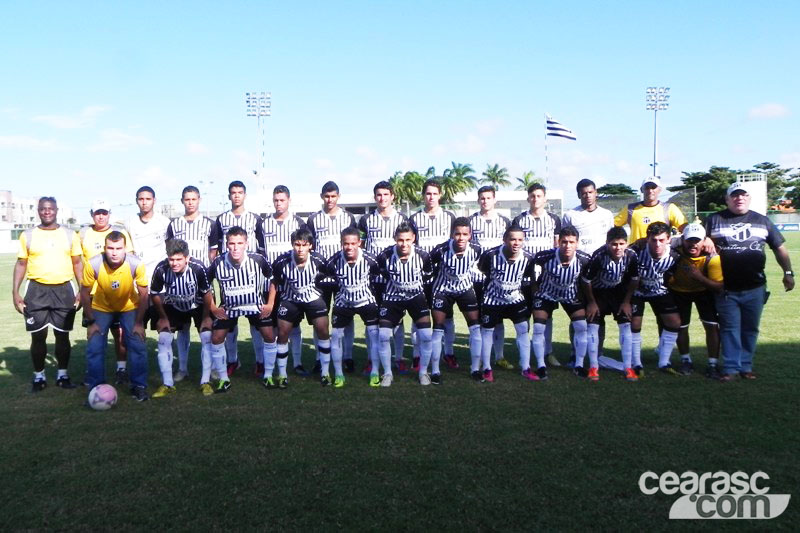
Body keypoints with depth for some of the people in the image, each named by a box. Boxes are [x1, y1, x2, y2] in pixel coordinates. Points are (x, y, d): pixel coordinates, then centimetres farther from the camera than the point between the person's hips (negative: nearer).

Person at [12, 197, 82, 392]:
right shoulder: (28, 235, 5)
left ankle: (63, 375, 19)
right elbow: (21, 264, 6)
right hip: (37, 290, 0)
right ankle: (38, 376, 18)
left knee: (63, 335, 6)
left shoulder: (70, 235, 5)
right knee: (38, 336, 5)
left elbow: (77, 263, 8)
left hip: (64, 290, 0)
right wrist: (15, 292, -1)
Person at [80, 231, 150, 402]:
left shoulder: (136, 264, -30)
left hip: (129, 307, 0)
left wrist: (139, 323, -12)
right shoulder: (93, 265, -29)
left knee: (138, 346, -8)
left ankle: (139, 386, 8)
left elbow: (143, 294, -16)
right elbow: (85, 293, -12)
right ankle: (95, 389, 9)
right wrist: (91, 322, -10)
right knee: (94, 347, -7)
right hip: (101, 308, 1)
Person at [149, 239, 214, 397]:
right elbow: (154, 294, -11)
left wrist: (206, 317, -11)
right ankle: (167, 384, 2)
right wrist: (163, 317, -6)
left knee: (207, 337, -14)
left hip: (197, 305, -1)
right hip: (173, 307, 1)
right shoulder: (161, 269, -31)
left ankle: (205, 382, -2)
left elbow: (207, 293, -17)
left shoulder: (198, 268, -35)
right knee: (163, 339, -10)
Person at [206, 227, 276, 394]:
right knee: (216, 338, -7)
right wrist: (213, 307, -6)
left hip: (256, 304, -1)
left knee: (269, 336, -8)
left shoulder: (258, 260, -22)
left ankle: (268, 376, 11)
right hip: (228, 307, 1)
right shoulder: (218, 263, -20)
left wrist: (270, 303, -8)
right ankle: (224, 380, 9)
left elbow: (273, 279, -5)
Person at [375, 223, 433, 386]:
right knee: (383, 336, -9)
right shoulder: (385, 256, -20)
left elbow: (427, 277, 2)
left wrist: (428, 302, 8)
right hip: (392, 298, 0)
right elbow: (380, 277, 1)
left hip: (416, 296, 0)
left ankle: (423, 372, 10)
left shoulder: (423, 256, -17)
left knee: (426, 335, -12)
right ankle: (387, 373, 12)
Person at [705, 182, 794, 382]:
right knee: (729, 329, 1)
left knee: (750, 329, 9)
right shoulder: (714, 220, 5)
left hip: (755, 288, 2)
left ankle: (746, 366, 20)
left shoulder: (762, 221, 10)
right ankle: (730, 368, 7)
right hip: (726, 289, -2)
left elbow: (779, 248, 13)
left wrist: (788, 272, 6)